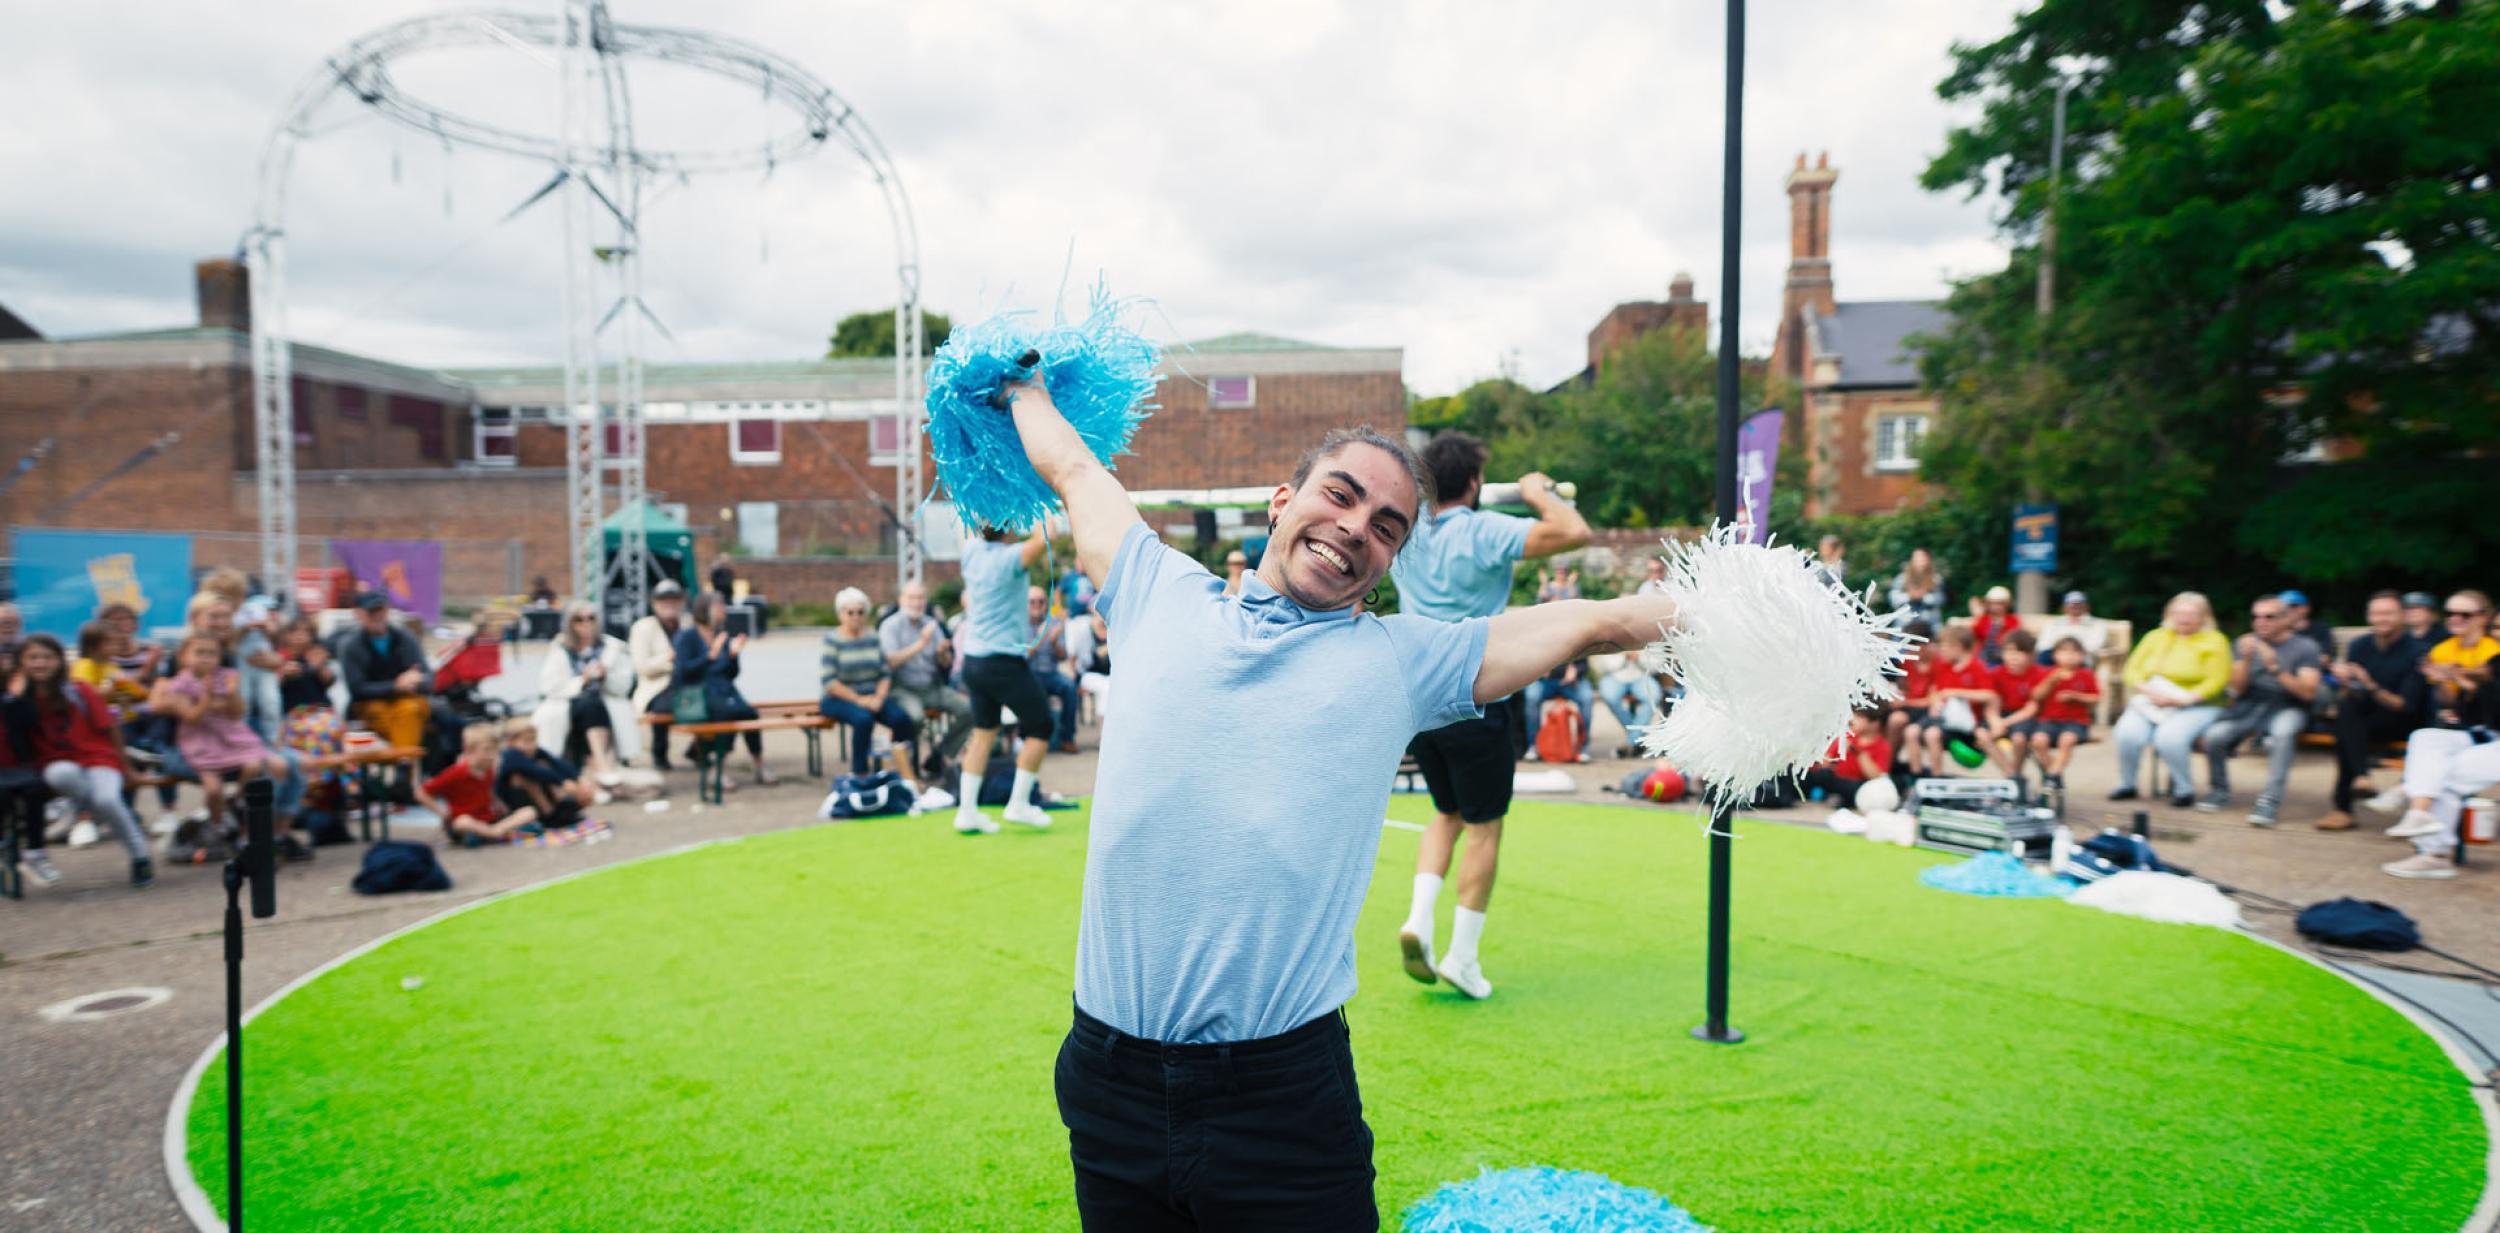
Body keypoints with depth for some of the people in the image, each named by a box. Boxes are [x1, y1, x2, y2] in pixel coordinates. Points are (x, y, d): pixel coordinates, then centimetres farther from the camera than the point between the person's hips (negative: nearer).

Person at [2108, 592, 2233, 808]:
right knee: (2127, 732, -27)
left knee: (2170, 736, -34)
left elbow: (2217, 682, -7)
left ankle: (2184, 789, -12)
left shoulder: (2214, 641, 4)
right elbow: (2132, 671, 10)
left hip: (2196, 706, -3)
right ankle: (2127, 785, -6)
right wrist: (2148, 690, -11)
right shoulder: (2155, 637, 16)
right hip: (2151, 704, 3)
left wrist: (2182, 699, -19)